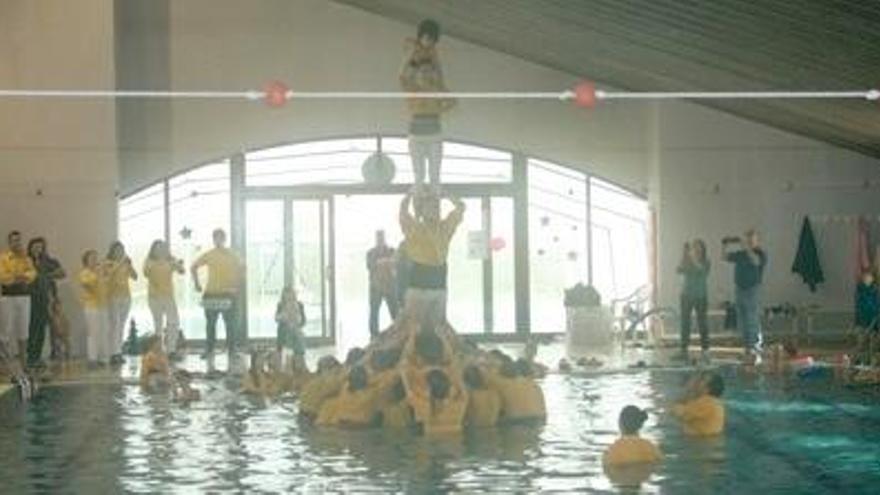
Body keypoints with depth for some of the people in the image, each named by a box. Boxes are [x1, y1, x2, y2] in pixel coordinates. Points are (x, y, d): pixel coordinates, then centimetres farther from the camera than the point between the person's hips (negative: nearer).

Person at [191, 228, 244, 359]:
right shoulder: (208, 255, 6)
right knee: (210, 323, 5)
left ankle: (232, 350, 2)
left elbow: (239, 271, 6)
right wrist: (196, 283, 4)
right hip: (211, 294, 1)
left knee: (230, 324, -3)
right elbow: (194, 267, 13)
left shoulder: (232, 255, 4)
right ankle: (209, 350, 12)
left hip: (228, 294, -1)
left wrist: (237, 287, -5)